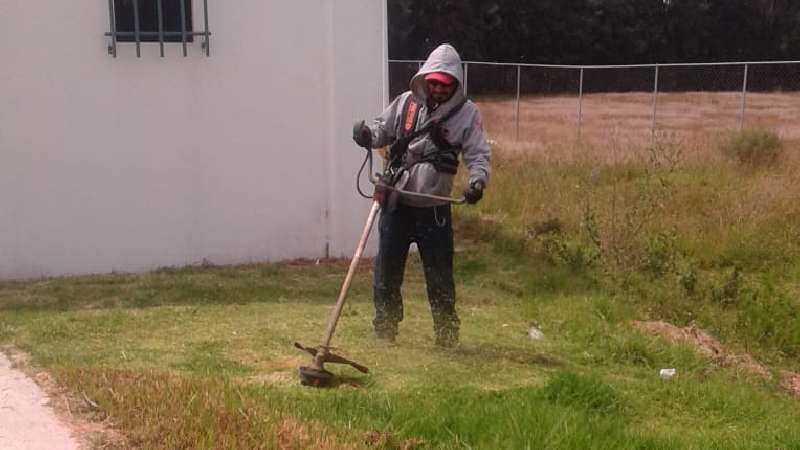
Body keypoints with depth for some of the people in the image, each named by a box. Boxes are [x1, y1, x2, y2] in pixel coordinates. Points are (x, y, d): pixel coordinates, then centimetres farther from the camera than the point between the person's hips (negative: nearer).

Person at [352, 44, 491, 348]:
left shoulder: (466, 113, -4)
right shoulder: (406, 103, 3)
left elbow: (478, 153, -5)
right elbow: (383, 130, 12)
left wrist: (477, 180, -25)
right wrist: (366, 134, -11)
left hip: (434, 208, -2)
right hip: (396, 203, 3)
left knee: (440, 276, 3)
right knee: (386, 271, 9)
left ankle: (447, 334, 18)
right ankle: (384, 331, 23)